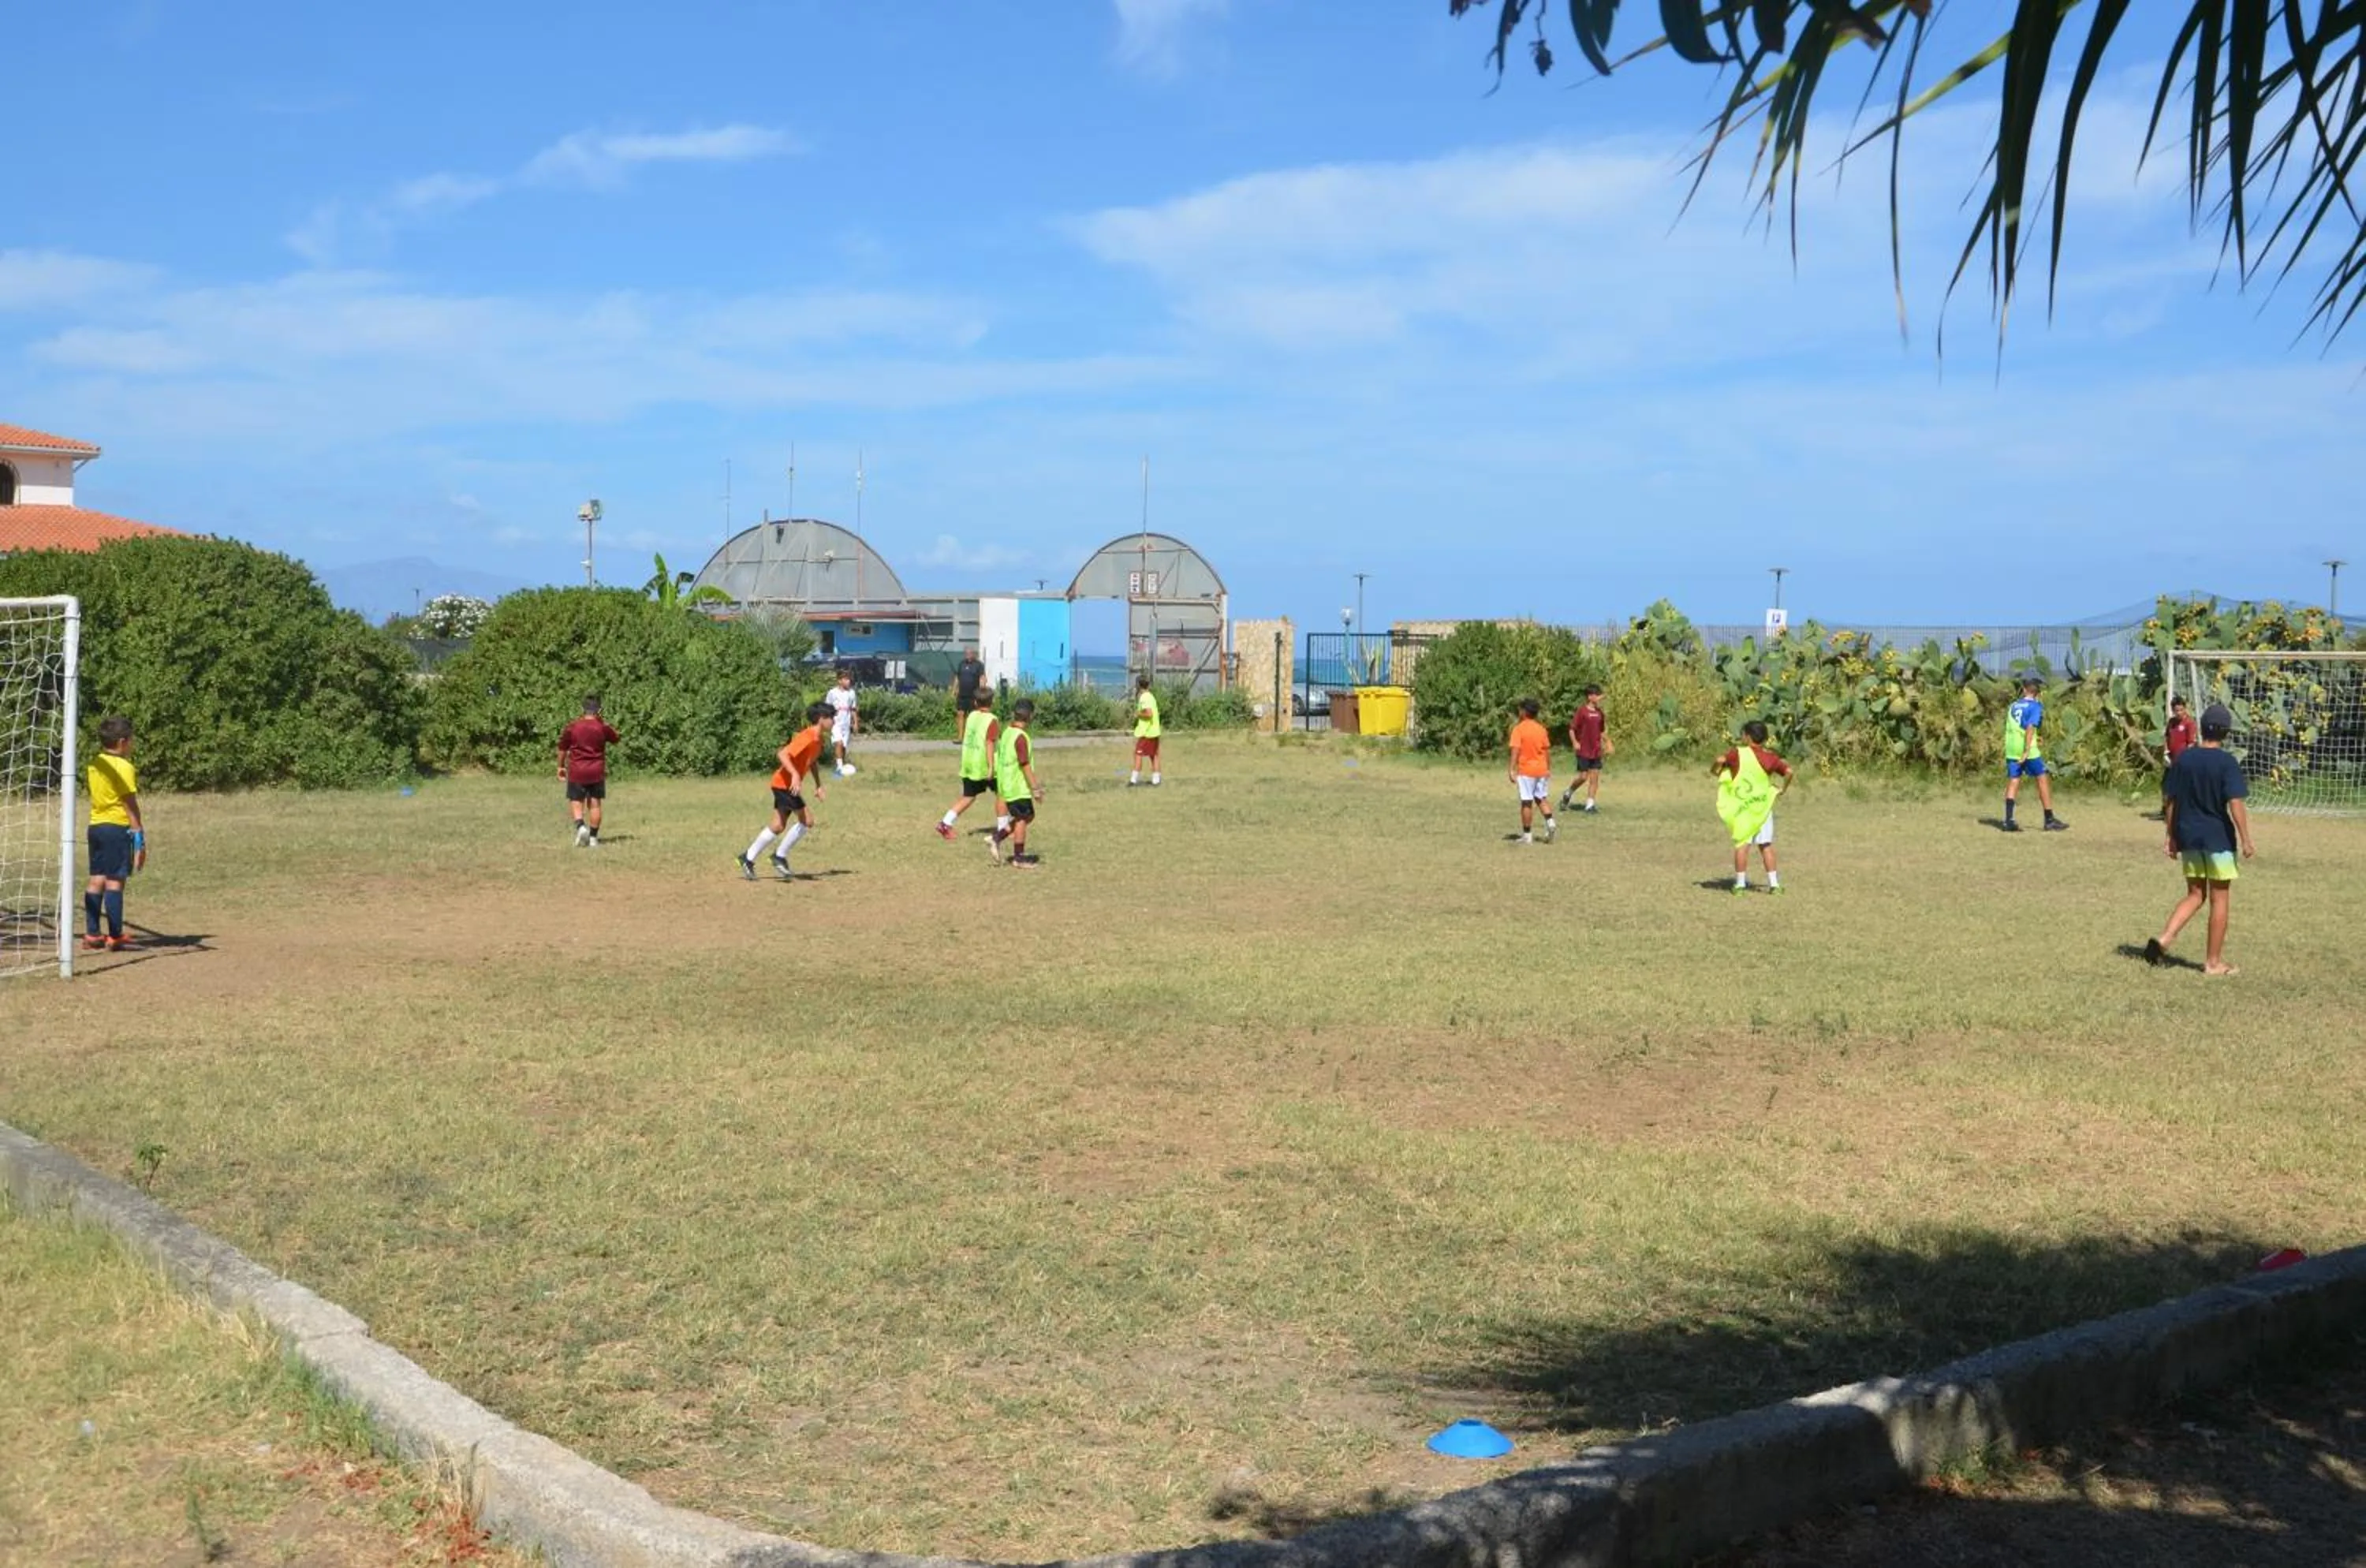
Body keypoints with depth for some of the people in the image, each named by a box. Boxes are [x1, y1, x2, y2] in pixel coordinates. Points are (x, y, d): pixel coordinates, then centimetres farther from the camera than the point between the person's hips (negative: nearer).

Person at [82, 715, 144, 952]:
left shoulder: (93, 765, 10)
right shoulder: (124, 767, -13)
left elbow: (91, 794, 16)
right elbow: (131, 805, -14)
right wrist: (139, 836, -11)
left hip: (95, 826, 8)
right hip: (118, 827, -8)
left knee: (96, 880, 11)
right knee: (115, 881, -7)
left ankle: (91, 933, 14)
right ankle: (115, 937, -6)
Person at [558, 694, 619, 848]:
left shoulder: (572, 727, -3)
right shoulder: (603, 727, -4)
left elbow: (562, 748, 4)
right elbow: (615, 740, 15)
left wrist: (561, 766, 18)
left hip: (576, 772, -1)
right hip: (597, 772, 1)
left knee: (576, 803, 5)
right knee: (595, 804, 7)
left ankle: (581, 826, -22)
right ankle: (593, 837, 8)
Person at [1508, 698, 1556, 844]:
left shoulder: (1518, 729, -10)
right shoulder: (1542, 729, 6)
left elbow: (1515, 751, -16)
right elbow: (1548, 751, 9)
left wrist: (1513, 770, -16)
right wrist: (1549, 769, 18)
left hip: (1525, 770, -5)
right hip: (1541, 770, 5)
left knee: (1527, 803, 0)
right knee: (1541, 799, 18)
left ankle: (1527, 836, 4)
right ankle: (1550, 823, -2)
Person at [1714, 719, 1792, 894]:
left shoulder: (1739, 753, -9)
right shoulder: (1770, 758, -1)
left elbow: (1721, 760, -22)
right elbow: (1788, 771, -7)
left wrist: (1714, 771, -3)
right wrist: (1783, 788, 8)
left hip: (1741, 807, -2)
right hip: (1763, 806, 2)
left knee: (1742, 843, 1)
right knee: (1766, 845, 8)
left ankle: (1740, 883, 0)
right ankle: (1773, 883, 7)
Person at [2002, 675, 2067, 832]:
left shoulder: (2013, 706, 13)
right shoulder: (2035, 706, -5)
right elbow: (2030, 728, -16)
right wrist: (2026, 751, -21)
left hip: (2011, 748, 5)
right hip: (2027, 749, -5)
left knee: (2013, 782, 3)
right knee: (2043, 781, 5)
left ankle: (2009, 821, -7)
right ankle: (2050, 820, 6)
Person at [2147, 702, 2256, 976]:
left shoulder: (2183, 758, 2)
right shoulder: (2226, 762, -12)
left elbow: (2171, 801, 5)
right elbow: (2236, 804, -17)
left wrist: (2172, 837, 13)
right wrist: (2246, 840, -12)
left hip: (2188, 838, 5)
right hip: (2218, 838, -5)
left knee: (2195, 895, 16)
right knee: (2220, 899, 7)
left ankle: (2164, 938, -5)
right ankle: (2214, 962, 12)